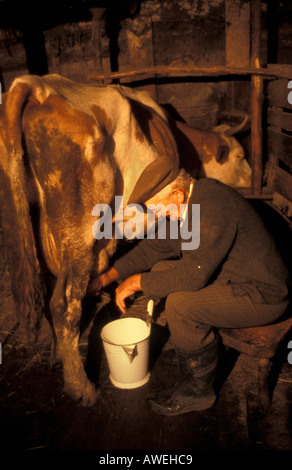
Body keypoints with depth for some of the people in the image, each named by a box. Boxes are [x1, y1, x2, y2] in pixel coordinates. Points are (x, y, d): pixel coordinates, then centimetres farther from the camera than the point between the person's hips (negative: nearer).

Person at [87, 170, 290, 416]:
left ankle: (198, 391, -3)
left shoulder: (213, 206, -29)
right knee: (162, 269, 4)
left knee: (180, 303, -26)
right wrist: (110, 275, 5)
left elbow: (193, 275, -32)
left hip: (261, 294, -9)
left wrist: (138, 282, -19)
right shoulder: (191, 200, 1)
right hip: (231, 275, 9)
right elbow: (156, 246, 9)